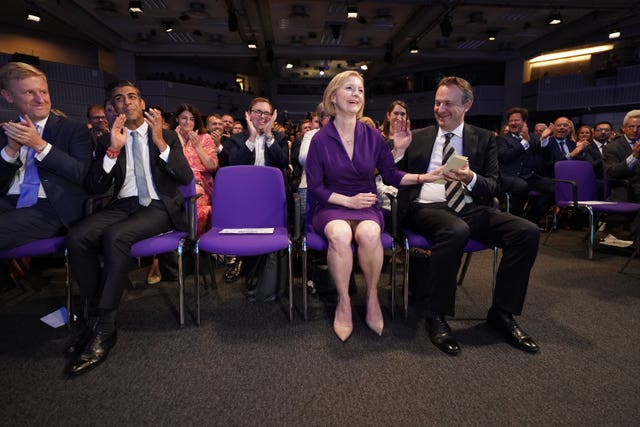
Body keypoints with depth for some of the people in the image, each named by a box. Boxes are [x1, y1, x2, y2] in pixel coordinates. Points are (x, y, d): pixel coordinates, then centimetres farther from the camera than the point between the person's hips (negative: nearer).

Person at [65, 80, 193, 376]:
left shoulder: (167, 136, 7)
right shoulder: (107, 141, 12)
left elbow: (186, 178, -6)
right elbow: (95, 188, 1)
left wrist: (160, 142, -17)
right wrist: (113, 150, -12)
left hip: (159, 207, -3)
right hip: (123, 205, 4)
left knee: (115, 236, -32)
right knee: (77, 237, -25)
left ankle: (104, 328, -20)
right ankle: (96, 314, -7)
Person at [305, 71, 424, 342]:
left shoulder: (373, 136, 4)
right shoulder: (320, 139, -2)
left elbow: (391, 175, 9)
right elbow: (315, 187, -1)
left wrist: (425, 177, -4)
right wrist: (348, 201, -10)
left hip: (366, 206, 1)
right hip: (331, 207, -1)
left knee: (368, 233, -34)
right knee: (340, 234, -36)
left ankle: (372, 296, -10)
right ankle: (344, 302, -15)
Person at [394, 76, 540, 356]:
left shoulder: (484, 139, 14)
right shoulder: (418, 137, 13)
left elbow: (493, 187, 5)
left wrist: (471, 179, -16)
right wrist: (398, 152, -8)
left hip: (470, 209, 3)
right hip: (427, 208, -3)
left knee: (528, 231, -20)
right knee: (456, 231, -37)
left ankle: (502, 313, -3)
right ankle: (436, 316, -20)